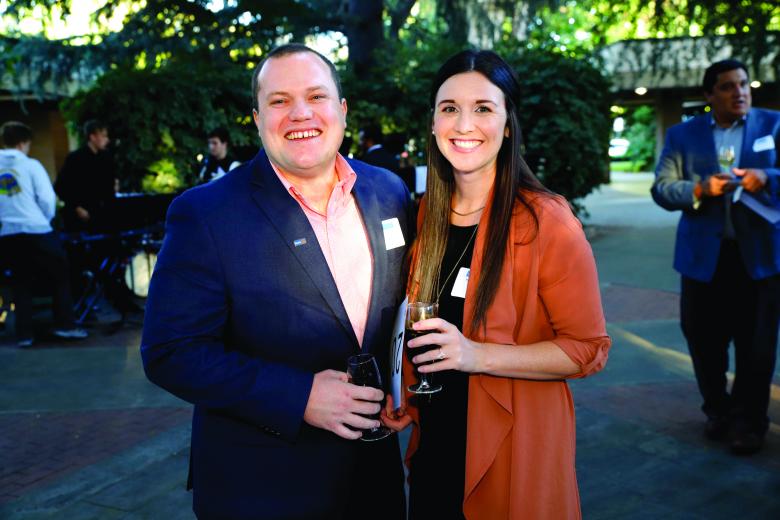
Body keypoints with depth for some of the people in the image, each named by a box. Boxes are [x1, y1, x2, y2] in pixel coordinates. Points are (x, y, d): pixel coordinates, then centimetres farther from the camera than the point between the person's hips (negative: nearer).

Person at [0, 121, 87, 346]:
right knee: (60, 276, 9)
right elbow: (47, 198, -7)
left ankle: (24, 333, 11)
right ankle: (65, 325, 6)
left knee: (21, 283, 13)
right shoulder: (30, 165, -7)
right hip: (36, 230, -4)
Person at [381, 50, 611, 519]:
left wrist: (479, 356, -26)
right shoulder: (426, 217, 2)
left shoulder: (546, 222, -16)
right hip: (433, 443, 5)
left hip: (515, 449, -5)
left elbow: (588, 349, -15)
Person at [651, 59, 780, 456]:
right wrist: (700, 189, -17)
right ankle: (717, 411, 28)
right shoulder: (683, 134, 7)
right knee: (704, 339, 8)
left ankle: (748, 422, 19)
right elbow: (661, 189, 0)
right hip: (703, 255, 1)